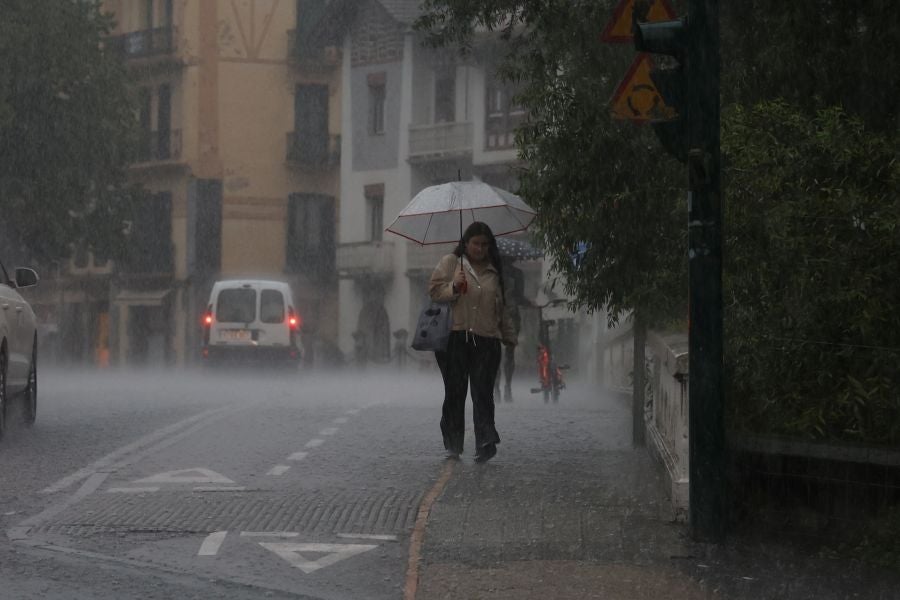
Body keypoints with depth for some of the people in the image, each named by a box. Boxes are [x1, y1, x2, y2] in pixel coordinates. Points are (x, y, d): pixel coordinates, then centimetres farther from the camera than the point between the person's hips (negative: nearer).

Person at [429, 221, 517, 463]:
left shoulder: (494, 271, 18)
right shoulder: (449, 263, 8)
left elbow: (500, 308, 24)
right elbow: (434, 291, 1)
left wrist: (509, 335, 24)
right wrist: (454, 287, -17)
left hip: (486, 340, 2)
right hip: (454, 339, -2)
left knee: (483, 392, -9)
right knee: (455, 391, 1)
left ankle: (486, 443, -15)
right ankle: (453, 444, 10)